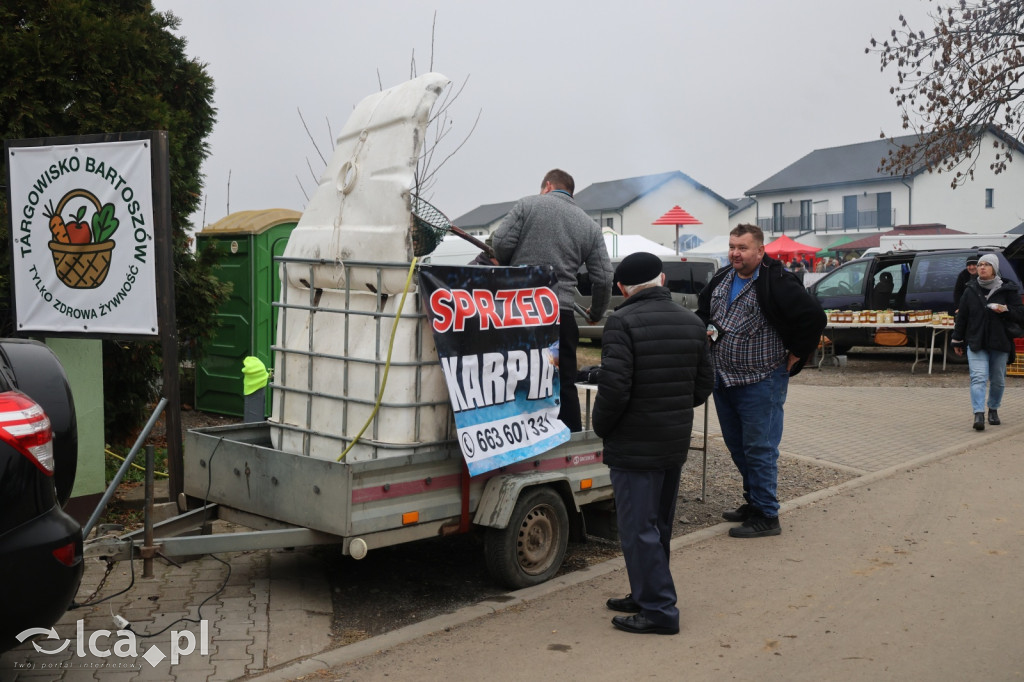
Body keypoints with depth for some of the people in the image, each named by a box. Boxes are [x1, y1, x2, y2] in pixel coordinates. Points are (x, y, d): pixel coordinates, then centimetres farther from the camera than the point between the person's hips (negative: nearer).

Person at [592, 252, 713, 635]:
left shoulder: (622, 323, -16)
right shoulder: (691, 322, 8)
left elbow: (614, 388, -23)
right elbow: (703, 387, 12)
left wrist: (601, 427, -6)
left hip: (634, 446, -8)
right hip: (676, 444, 8)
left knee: (639, 529, 1)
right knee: (659, 525, 18)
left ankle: (659, 610, 4)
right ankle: (646, 596, 30)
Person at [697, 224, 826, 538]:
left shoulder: (777, 284, -16)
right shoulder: (722, 279, 8)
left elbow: (814, 317, -17)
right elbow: (704, 308, 26)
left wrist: (794, 357, -10)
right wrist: (707, 329, 6)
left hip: (760, 381, -8)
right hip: (722, 379, 8)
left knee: (759, 450, -3)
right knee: (737, 448, 18)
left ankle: (766, 517, 7)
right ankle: (753, 503, 34)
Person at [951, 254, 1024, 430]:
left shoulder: (1008, 289, 0)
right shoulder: (970, 290, 4)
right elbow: (961, 317, 9)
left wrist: (1005, 309, -19)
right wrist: (957, 341, 10)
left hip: (1000, 343, 0)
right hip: (976, 343, 0)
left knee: (998, 380, 10)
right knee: (978, 377, -14)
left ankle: (993, 409, 31)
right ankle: (979, 414, -21)